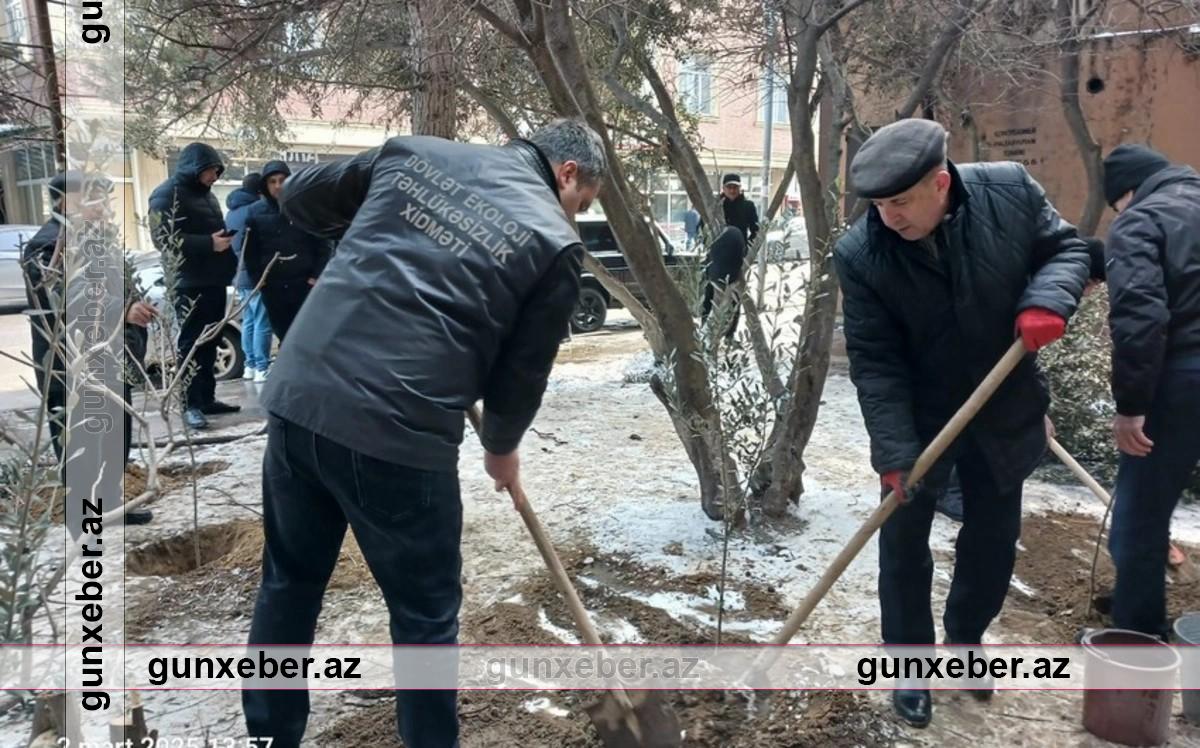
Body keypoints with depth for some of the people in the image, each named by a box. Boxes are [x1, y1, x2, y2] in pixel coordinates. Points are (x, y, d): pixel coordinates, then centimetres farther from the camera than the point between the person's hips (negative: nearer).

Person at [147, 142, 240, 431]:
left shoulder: (206, 194, 21)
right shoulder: (167, 194, -6)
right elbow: (163, 238, -17)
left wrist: (225, 239, 11)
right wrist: (208, 243, -22)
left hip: (213, 281, 8)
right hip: (189, 284, -8)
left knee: (209, 343, 10)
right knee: (190, 344, -5)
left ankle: (207, 398, 17)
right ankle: (191, 404, -1)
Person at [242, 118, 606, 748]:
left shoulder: (414, 150, 15)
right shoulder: (555, 241, 3)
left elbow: (298, 198, 22)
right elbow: (523, 372, 8)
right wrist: (501, 448, 26)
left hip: (296, 397, 6)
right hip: (398, 433, -5)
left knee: (288, 582, 23)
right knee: (425, 615, 15)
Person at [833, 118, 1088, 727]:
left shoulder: (1010, 190, -16)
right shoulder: (860, 254, -22)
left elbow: (1065, 247, 0)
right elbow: (874, 361, -20)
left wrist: (1048, 299, -23)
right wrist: (894, 450, -25)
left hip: (1003, 414, 3)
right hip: (916, 422, -2)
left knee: (993, 543, 16)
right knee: (904, 547, 6)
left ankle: (966, 639, 43)